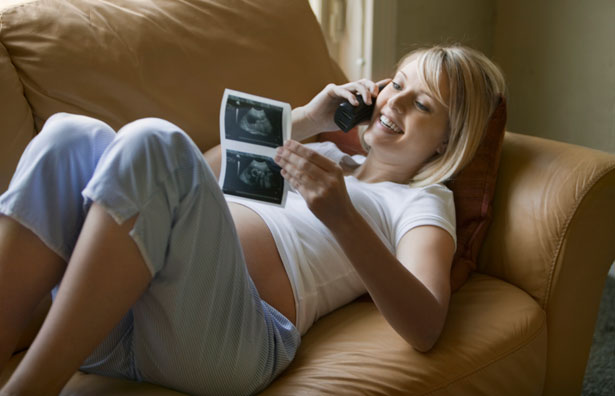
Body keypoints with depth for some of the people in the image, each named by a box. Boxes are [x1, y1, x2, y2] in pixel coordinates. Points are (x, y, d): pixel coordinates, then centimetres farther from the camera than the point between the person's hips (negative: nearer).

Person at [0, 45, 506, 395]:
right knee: (74, 135, -20)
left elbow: (425, 327, -6)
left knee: (152, 142, -29)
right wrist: (307, 118, 21)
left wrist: (342, 216, -20)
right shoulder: (329, 155, 36)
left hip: (236, 330, -6)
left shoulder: (423, 201, 15)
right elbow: (209, 168, 30)